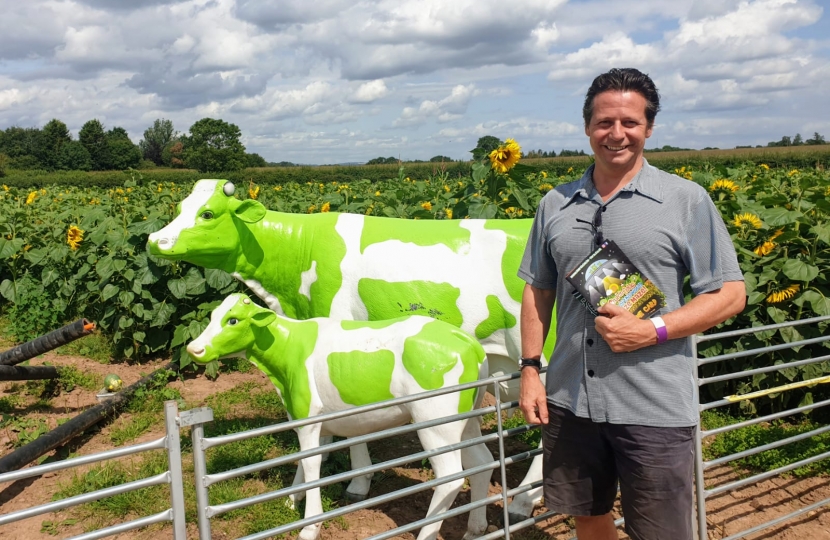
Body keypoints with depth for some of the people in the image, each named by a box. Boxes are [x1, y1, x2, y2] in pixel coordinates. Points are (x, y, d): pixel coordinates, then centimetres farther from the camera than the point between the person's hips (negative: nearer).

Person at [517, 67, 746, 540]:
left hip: (656, 410, -3)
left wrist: (651, 330, -17)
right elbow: (538, 291, 13)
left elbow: (730, 295, -5)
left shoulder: (687, 200, -4)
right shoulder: (556, 204, 7)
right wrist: (531, 370, 5)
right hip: (569, 401, 4)